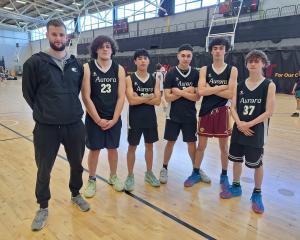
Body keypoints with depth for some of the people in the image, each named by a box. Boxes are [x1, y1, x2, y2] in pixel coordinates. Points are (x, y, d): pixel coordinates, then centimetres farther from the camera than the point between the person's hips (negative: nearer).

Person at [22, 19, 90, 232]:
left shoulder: (76, 64, 5)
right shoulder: (35, 62, -6)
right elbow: (28, 93, 0)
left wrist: (71, 110, 9)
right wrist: (44, 113, 3)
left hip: (75, 125, 3)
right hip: (46, 128, -3)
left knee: (77, 164, 17)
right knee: (44, 170, 12)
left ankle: (76, 195, 43)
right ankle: (43, 207, 34)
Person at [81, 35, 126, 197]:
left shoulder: (119, 69, 0)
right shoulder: (87, 68, -6)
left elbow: (121, 97, -3)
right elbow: (86, 97, -10)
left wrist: (114, 119, -9)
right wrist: (98, 119, -12)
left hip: (114, 118, 2)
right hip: (94, 118, -2)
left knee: (113, 148, 13)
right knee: (94, 150, 8)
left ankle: (113, 177, 33)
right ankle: (91, 180, 27)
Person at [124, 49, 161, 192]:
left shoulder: (154, 80, 3)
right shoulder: (129, 79, -6)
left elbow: (158, 101, -7)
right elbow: (131, 100, -18)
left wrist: (140, 98, -15)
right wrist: (149, 97, -11)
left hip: (150, 118, 4)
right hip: (135, 118, -3)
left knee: (149, 145, 13)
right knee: (132, 146, 6)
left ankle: (149, 173, 30)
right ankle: (130, 176, 21)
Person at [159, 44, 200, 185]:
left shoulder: (196, 74, -1)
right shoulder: (171, 74, -6)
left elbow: (197, 97, -7)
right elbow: (168, 97, -12)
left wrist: (179, 92, -16)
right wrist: (187, 92, -15)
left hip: (190, 116, 2)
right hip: (173, 115, -1)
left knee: (191, 142, 11)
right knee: (170, 141, 8)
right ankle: (164, 169, 24)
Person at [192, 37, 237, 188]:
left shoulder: (232, 70, -1)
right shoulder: (204, 69, 1)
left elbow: (230, 94, -13)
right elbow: (201, 91, -14)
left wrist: (210, 89, -13)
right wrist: (222, 87, -14)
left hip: (223, 112, 0)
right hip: (206, 111, 1)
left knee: (224, 147, 11)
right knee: (201, 146, 9)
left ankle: (224, 175, 29)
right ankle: (196, 173, 26)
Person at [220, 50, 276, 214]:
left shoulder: (269, 85, -6)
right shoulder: (240, 85, 5)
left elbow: (269, 112, -11)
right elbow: (233, 107, 1)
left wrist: (249, 124, -17)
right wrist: (239, 123, -15)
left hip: (257, 130, -4)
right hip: (239, 129, 4)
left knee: (256, 163, 5)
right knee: (236, 159, 14)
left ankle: (257, 194, 26)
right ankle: (236, 187, 35)